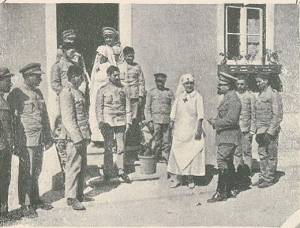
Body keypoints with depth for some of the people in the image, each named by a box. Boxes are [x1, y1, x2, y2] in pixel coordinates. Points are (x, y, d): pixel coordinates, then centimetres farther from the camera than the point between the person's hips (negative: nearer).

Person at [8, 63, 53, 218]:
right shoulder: (16, 94, -8)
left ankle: (35, 200, 26)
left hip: (39, 140, 7)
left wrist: (48, 137, 17)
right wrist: (17, 142, -14)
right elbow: (10, 118, -10)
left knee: (36, 172, 14)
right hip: (26, 140, -7)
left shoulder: (38, 93, 15)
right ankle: (25, 205, 10)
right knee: (26, 174, 0)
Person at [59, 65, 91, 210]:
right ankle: (71, 197, 4)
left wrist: (88, 135, 20)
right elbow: (68, 119, -18)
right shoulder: (66, 93, -12)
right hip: (75, 137, -9)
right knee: (74, 167, -4)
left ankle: (79, 194, 25)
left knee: (82, 167, 14)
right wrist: (77, 138, -21)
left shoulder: (79, 92, 18)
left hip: (83, 136, 9)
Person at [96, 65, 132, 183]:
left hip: (121, 122, 2)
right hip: (107, 122, -2)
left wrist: (128, 121, 5)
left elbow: (127, 106, 12)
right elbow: (98, 107, 2)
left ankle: (121, 170, 12)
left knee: (121, 147, 2)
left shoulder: (123, 89, 10)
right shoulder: (102, 90, 3)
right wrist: (101, 123, -6)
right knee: (108, 148, 1)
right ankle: (107, 172, 10)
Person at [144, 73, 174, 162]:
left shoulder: (169, 92, 10)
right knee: (157, 141, 1)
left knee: (167, 141, 0)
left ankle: (167, 159, 8)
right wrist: (149, 121, -4)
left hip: (167, 120, 1)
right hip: (156, 120, -1)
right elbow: (147, 108, 6)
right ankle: (157, 158, 13)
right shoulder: (151, 93, 8)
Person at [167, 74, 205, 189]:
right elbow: (174, 112, 13)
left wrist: (198, 129, -12)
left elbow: (200, 115, -6)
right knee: (177, 153, 1)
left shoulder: (197, 97, -1)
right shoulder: (179, 97, 10)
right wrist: (172, 122, 3)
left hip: (192, 130, -3)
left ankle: (190, 179, 15)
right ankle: (176, 178, 9)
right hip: (180, 130, 3)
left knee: (192, 153, 2)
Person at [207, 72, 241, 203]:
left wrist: (216, 122, -15)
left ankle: (221, 193, -3)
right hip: (225, 136, 10)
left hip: (228, 137, -10)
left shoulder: (233, 100, -17)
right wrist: (215, 121, 8)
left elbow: (231, 120, -24)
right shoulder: (227, 98, 15)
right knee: (228, 163, 15)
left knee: (222, 162, -9)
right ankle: (231, 190, 25)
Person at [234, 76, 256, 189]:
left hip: (246, 129, -3)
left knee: (247, 152, -1)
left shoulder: (250, 96, 1)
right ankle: (239, 174, 14)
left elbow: (253, 114, 1)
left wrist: (252, 130, -4)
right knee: (237, 152, 5)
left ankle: (246, 175, 7)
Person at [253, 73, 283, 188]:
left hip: (271, 130, -8)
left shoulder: (274, 94, -11)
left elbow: (278, 115, -15)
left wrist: (270, 132, -19)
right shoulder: (260, 95, 14)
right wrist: (258, 131, 16)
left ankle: (270, 179, 10)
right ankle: (263, 177, 20)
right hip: (261, 130, 8)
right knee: (262, 154, 11)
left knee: (271, 155, 2)